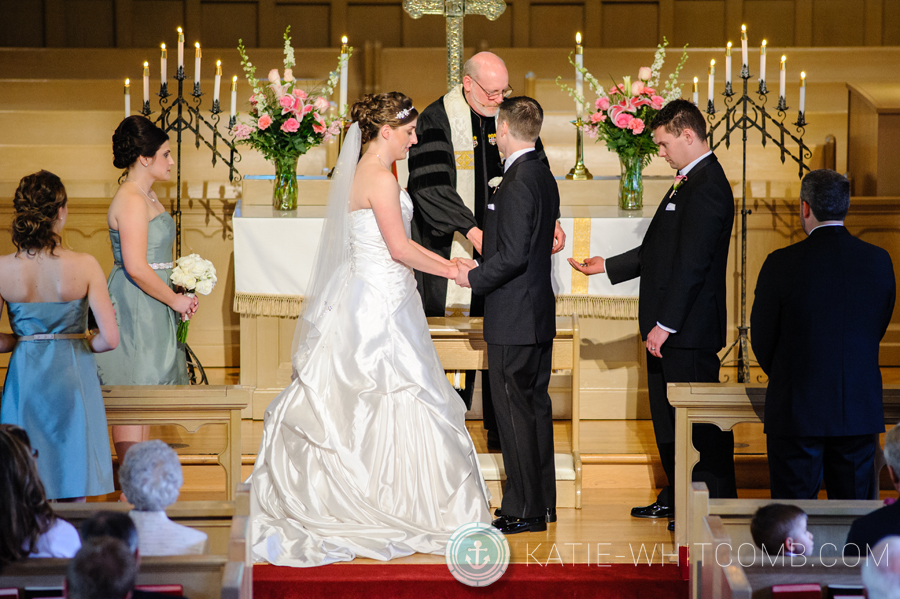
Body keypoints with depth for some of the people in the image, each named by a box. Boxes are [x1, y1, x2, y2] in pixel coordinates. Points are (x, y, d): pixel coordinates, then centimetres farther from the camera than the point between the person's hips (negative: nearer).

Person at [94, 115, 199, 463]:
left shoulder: (147, 196, 14)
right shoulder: (131, 200, -18)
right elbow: (136, 267, -24)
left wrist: (178, 291, 12)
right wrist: (175, 300, -14)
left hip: (149, 308, 10)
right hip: (135, 307, -10)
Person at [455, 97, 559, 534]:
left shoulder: (518, 183, -19)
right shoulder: (543, 177, 11)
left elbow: (513, 255, -23)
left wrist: (474, 279, -9)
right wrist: (483, 268, 19)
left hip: (513, 318, -10)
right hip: (539, 313, 10)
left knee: (514, 411, -4)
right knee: (535, 405, 15)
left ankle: (525, 510, 0)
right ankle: (543, 498, 23)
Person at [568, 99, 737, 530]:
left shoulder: (706, 187, -18)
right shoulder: (690, 181, 15)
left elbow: (691, 263, -23)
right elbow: (659, 251, 22)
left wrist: (666, 324, -22)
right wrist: (607, 267, 23)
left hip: (687, 330, -11)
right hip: (669, 325, 11)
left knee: (700, 420, -3)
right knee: (667, 415, 17)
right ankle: (676, 498, 27)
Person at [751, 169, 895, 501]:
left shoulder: (781, 264, -11)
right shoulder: (880, 261, 0)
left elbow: (761, 338, -2)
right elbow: (877, 330, 9)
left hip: (797, 410, -3)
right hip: (861, 409, 4)